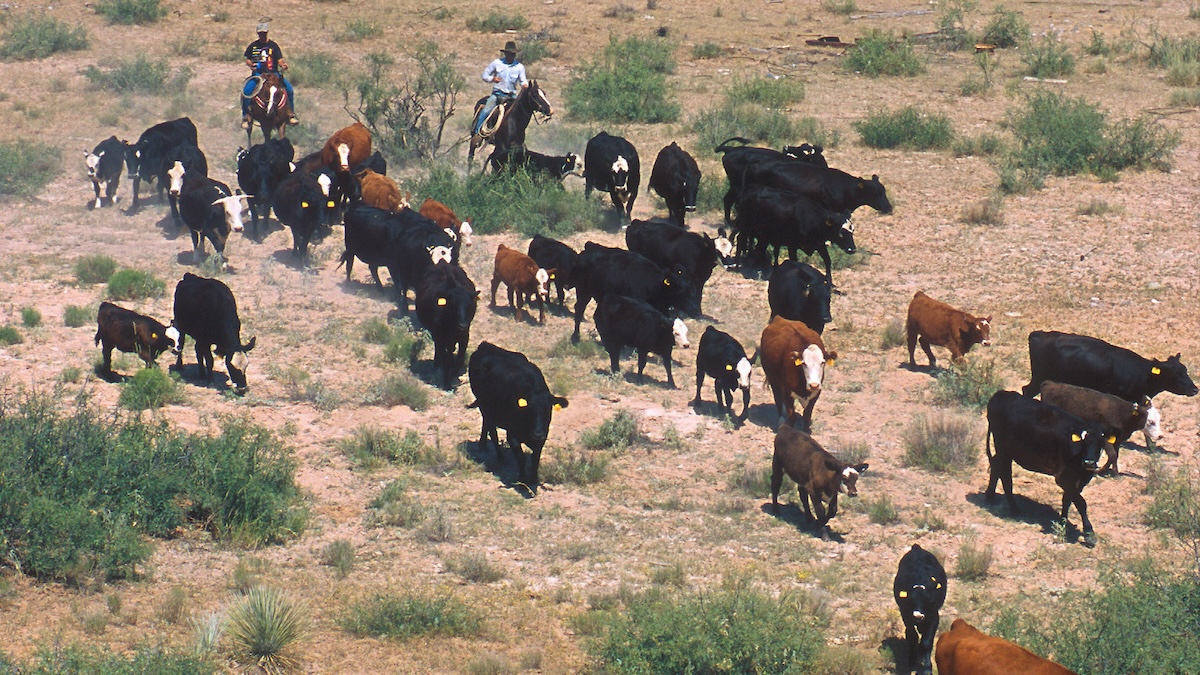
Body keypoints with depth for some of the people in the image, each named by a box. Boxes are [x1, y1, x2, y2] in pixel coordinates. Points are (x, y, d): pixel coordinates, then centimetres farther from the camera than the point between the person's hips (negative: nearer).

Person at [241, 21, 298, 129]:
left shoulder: (273, 45, 7)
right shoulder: (253, 46, 10)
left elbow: (279, 60, 3)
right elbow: (247, 59, 16)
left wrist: (283, 64, -19)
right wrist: (250, 64, -7)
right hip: (257, 73, 0)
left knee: (289, 88, -20)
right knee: (246, 90, -25)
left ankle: (290, 113, -5)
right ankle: (246, 116, -12)